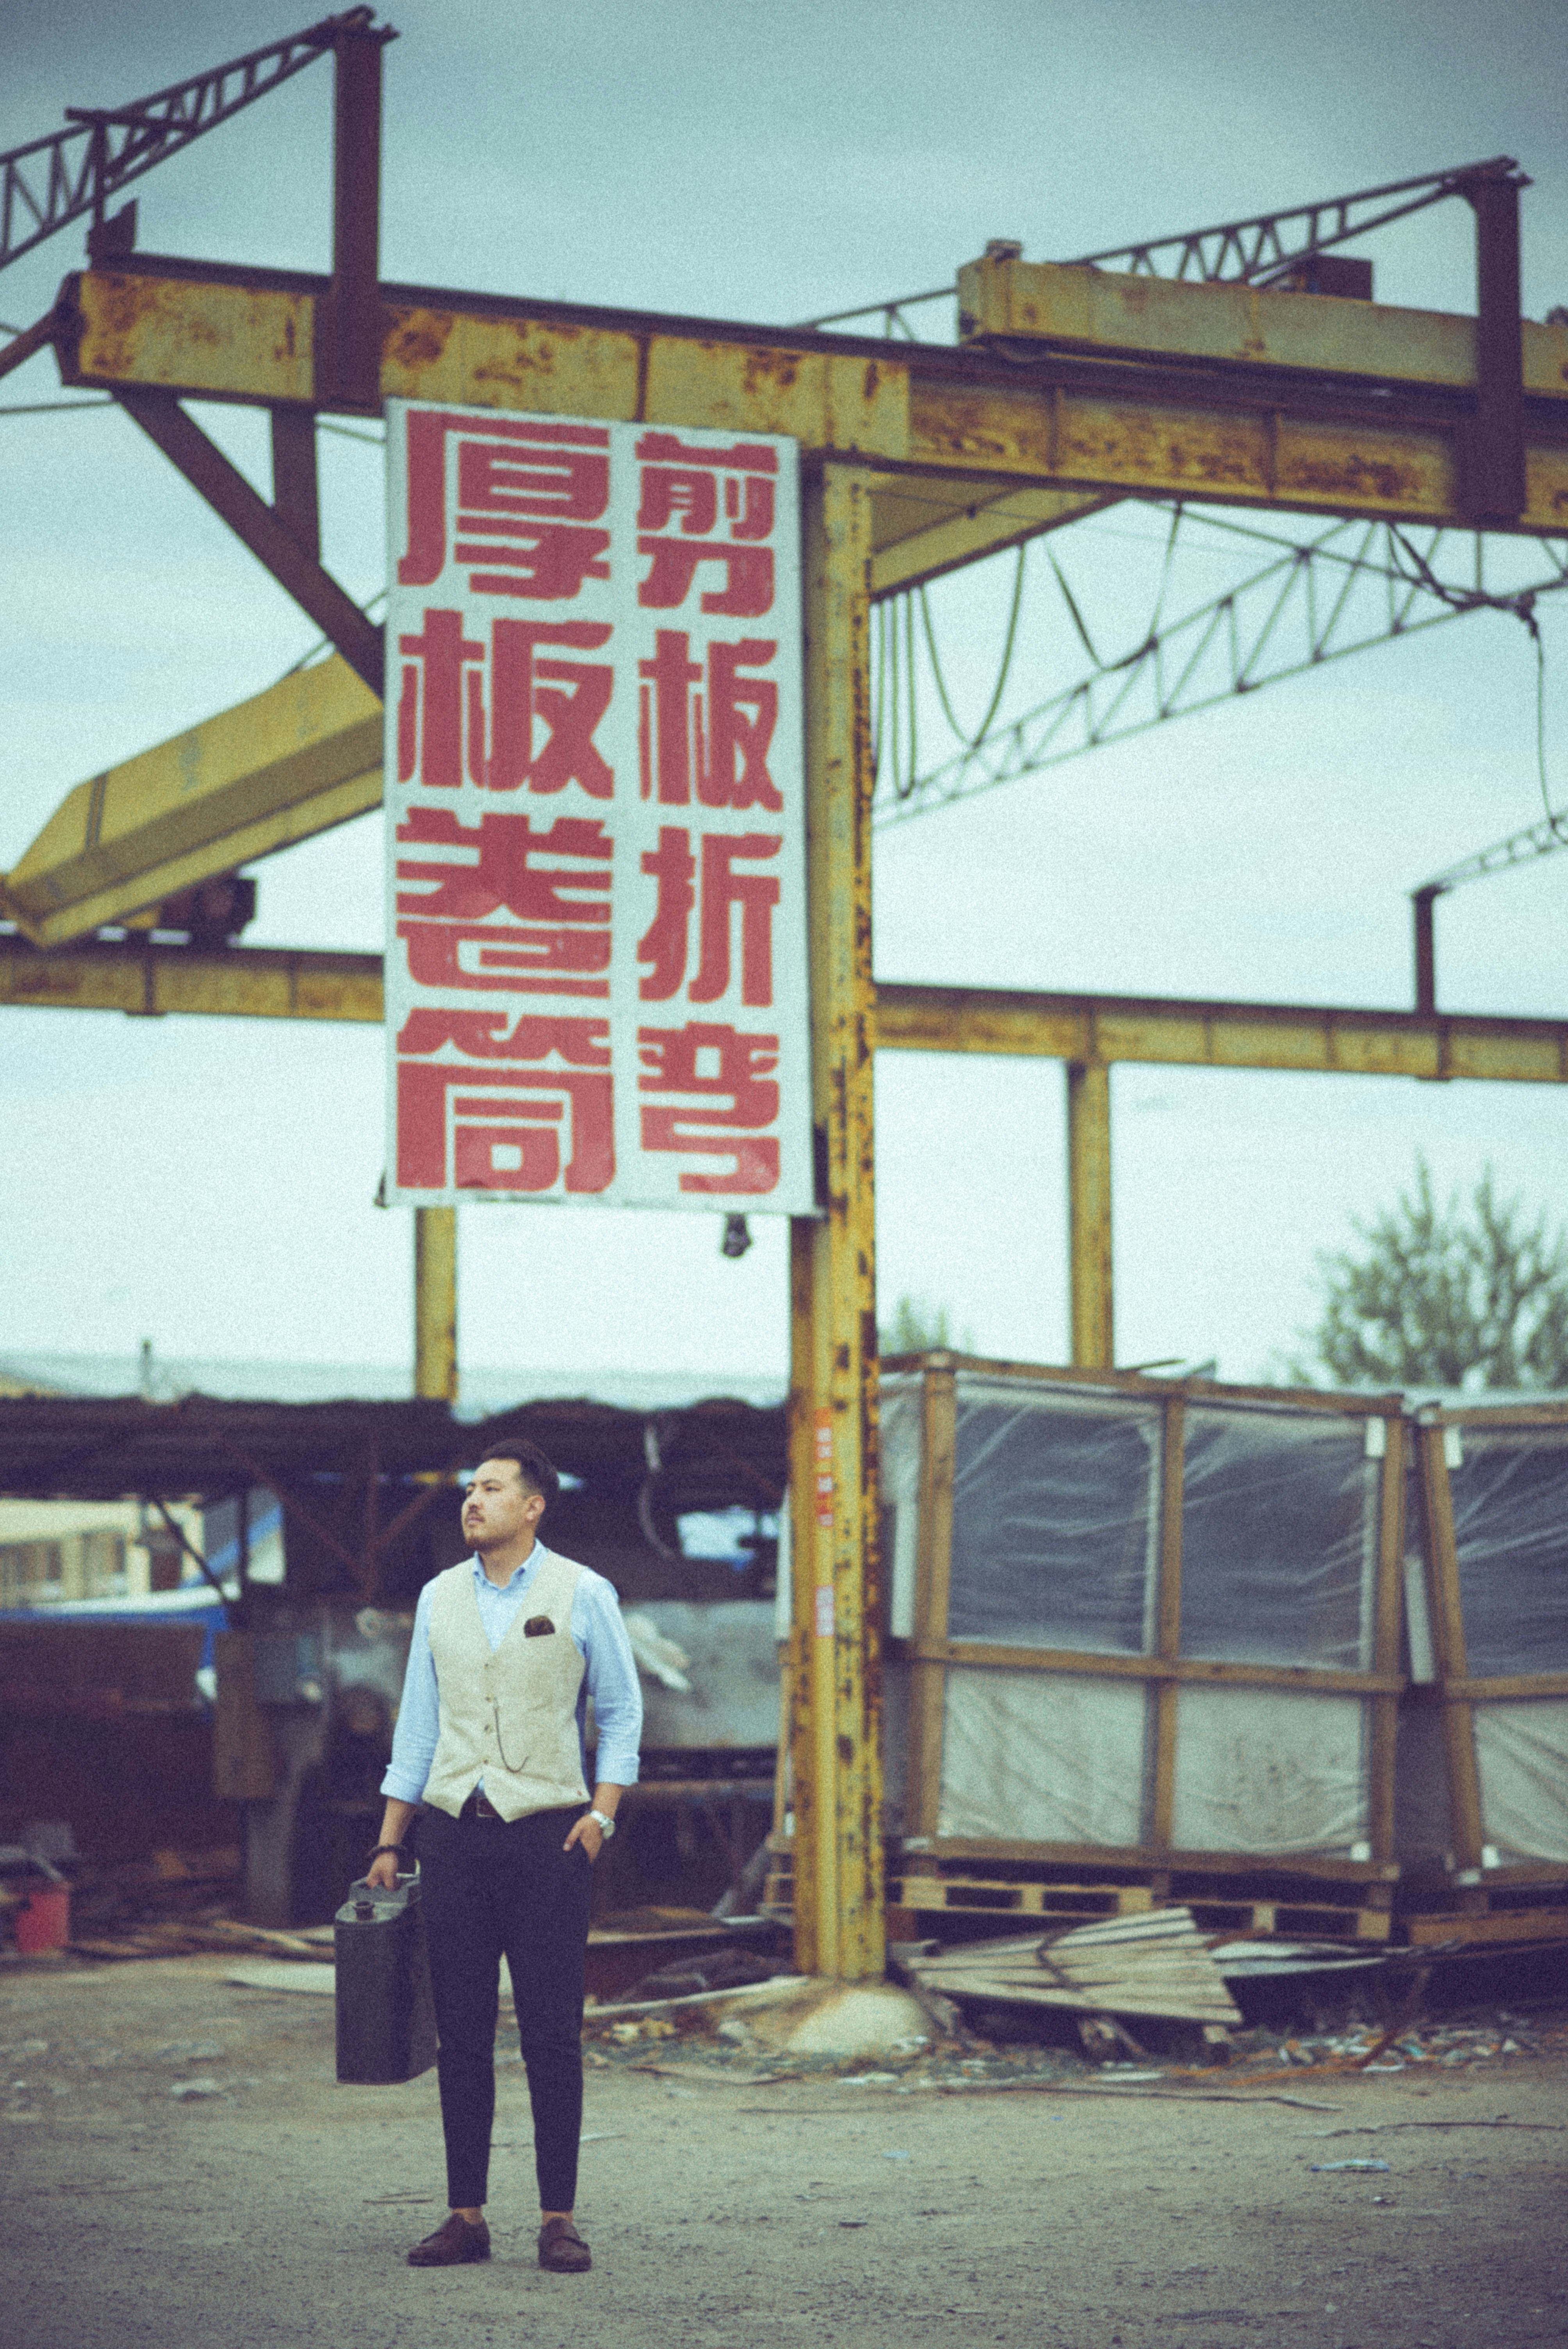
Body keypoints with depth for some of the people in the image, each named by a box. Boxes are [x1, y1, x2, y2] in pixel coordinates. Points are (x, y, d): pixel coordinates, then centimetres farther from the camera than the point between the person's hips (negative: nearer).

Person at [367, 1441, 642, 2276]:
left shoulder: (583, 1595, 0)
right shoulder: (440, 1597, 10)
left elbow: (620, 1714, 5)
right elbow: (418, 1727, 14)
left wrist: (602, 1813, -8)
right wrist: (390, 1842, 10)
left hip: (546, 1832, -3)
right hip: (455, 1832, 3)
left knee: (551, 2036, -3)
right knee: (461, 2033, 3)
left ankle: (558, 2218, 2)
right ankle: (466, 2217, 8)